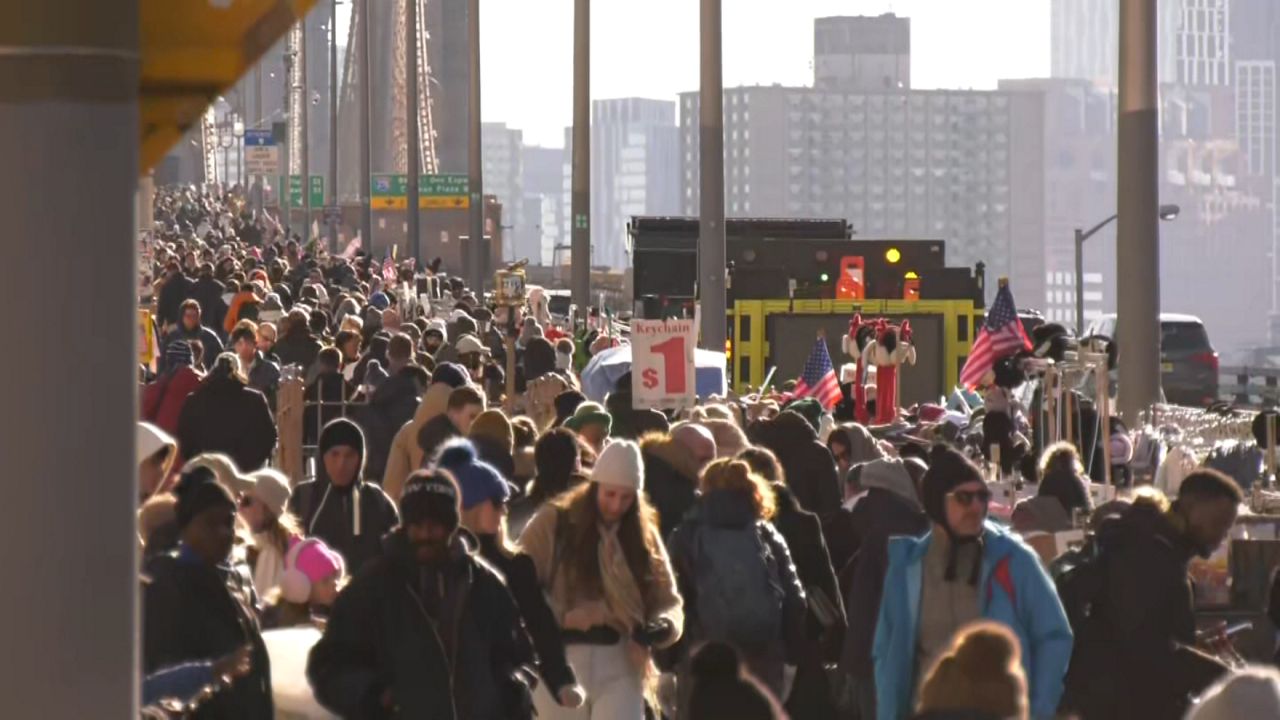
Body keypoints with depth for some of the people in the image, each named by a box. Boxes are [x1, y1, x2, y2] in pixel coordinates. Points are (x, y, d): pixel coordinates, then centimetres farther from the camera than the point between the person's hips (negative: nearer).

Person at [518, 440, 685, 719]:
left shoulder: (644, 533, 8)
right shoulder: (553, 522, -2)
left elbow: (667, 598, 10)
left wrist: (663, 626, -12)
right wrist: (560, 616, -19)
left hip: (620, 664, 1)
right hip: (561, 662, -1)